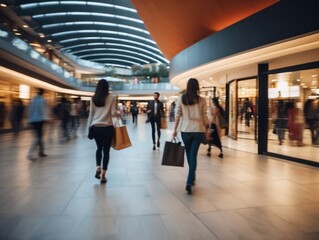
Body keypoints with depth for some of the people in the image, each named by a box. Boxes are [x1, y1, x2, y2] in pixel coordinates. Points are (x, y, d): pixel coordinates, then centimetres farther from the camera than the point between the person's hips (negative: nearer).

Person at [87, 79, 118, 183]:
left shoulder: (93, 98, 3)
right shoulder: (111, 97, -4)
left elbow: (91, 114, 5)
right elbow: (113, 113, -8)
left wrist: (88, 128, 12)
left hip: (96, 127, 3)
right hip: (107, 127, -2)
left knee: (99, 148, 21)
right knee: (106, 150, 6)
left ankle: (98, 169, 7)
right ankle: (103, 175, 5)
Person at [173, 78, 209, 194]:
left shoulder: (181, 98, -1)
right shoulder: (202, 100, -2)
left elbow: (177, 115, 0)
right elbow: (204, 117, -1)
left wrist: (175, 129, 7)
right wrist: (207, 128, 11)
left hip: (185, 130, 1)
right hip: (198, 130, -1)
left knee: (189, 154, 18)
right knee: (193, 155, 0)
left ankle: (192, 178, 35)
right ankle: (189, 182, -10)